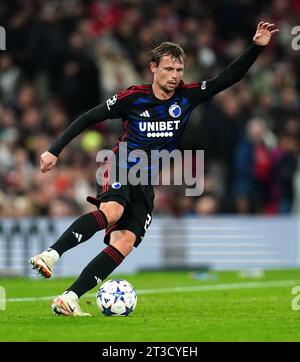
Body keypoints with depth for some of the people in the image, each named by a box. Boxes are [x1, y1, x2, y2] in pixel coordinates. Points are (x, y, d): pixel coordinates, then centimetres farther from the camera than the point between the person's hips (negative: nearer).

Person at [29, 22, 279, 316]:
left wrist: (257, 46, -11)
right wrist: (55, 150, -1)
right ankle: (50, 255, -46)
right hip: (119, 167, -4)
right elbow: (88, 118, 1)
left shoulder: (187, 96, 3)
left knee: (124, 243, -15)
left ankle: (68, 299, -19)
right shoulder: (133, 98, -6)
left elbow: (229, 78, 1)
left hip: (146, 183, 4)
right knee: (112, 211, -36)